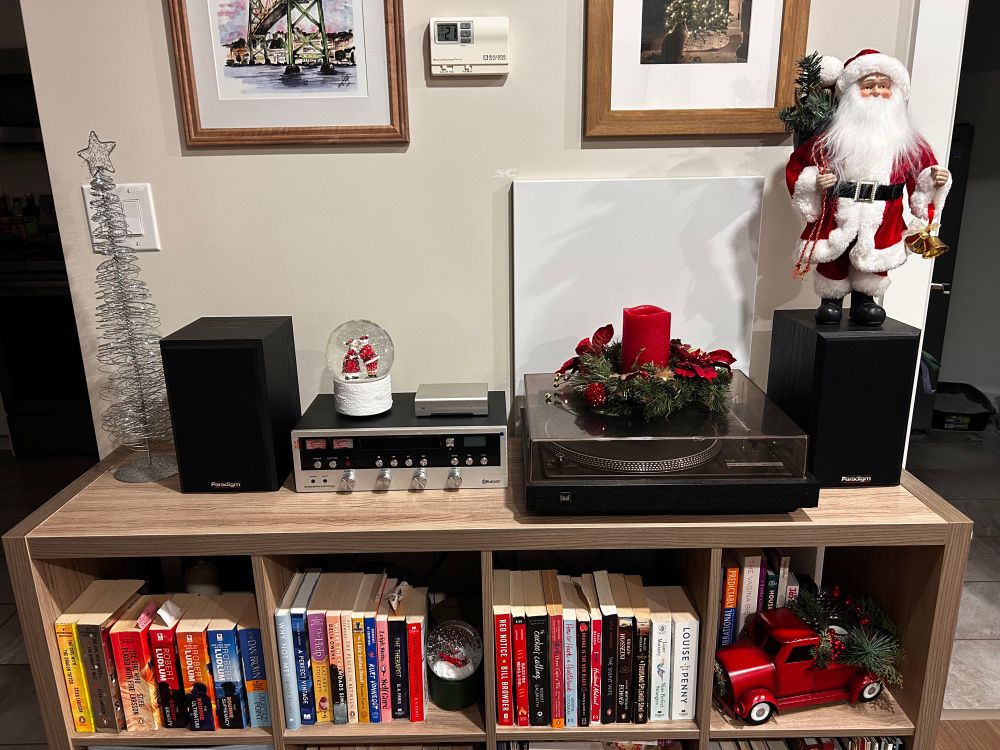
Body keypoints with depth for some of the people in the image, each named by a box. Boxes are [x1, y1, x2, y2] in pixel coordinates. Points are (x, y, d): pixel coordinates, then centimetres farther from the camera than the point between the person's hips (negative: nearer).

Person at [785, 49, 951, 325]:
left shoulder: (908, 142, 5)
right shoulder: (833, 136, -3)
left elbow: (923, 170, 12)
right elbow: (797, 164, 0)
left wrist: (934, 180, -7)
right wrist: (814, 181, -15)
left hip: (881, 222, 2)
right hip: (838, 217, -1)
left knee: (875, 261, 8)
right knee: (834, 260, 7)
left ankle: (864, 299, 27)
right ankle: (831, 299, 26)